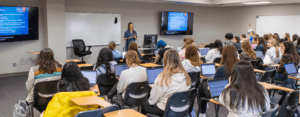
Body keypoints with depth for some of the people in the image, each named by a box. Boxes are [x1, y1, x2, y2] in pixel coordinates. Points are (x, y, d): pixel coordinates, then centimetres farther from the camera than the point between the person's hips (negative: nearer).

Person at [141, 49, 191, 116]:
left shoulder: (163, 77, -24)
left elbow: (153, 100, -13)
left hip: (166, 110, -6)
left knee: (143, 105, 23)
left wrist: (150, 101, 11)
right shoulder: (185, 76, -9)